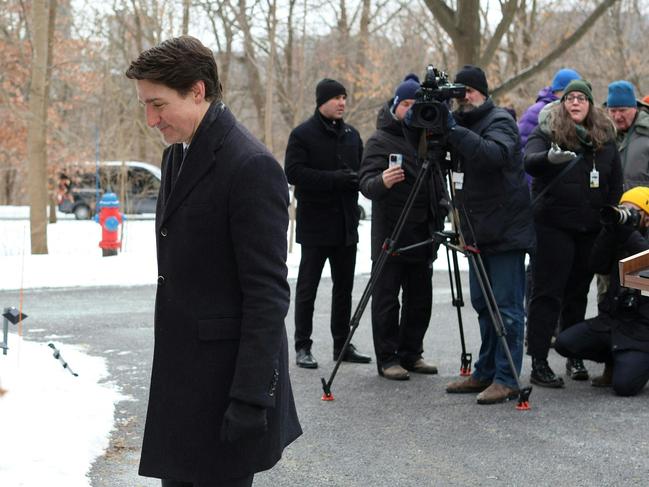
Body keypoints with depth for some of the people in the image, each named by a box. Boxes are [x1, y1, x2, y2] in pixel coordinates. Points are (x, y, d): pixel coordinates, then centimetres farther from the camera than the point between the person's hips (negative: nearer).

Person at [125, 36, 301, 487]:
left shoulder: (252, 167, -17)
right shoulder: (177, 155, 11)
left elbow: (268, 294, -19)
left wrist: (251, 397, -20)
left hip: (227, 377, -8)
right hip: (179, 376, 8)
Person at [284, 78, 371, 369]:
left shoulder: (351, 135, 14)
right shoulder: (303, 134, -6)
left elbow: (363, 169, 20)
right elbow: (293, 172, -15)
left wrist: (358, 179, -5)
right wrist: (334, 179, -23)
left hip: (346, 224, 6)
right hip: (315, 224, -6)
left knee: (344, 286, 11)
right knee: (307, 287, 0)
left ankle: (342, 344, 20)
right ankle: (302, 347, 6)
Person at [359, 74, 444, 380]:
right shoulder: (380, 140, -4)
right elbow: (366, 183, -15)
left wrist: (438, 224, 13)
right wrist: (382, 182, -37)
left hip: (422, 236, 6)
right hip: (390, 235, -6)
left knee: (420, 298, 10)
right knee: (387, 300, -3)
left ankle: (411, 354, 20)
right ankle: (387, 359, 3)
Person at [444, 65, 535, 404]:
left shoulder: (500, 121, -9)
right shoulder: (461, 122, 14)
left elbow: (496, 154, -29)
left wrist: (454, 131, -33)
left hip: (505, 232, -8)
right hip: (479, 232, 8)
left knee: (506, 307, -6)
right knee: (483, 305, 14)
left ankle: (506, 379, -2)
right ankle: (485, 373, 22)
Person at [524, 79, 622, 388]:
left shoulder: (605, 136, 10)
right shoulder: (547, 131, -2)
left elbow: (616, 180, 15)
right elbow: (529, 162, -21)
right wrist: (550, 157, -43)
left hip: (591, 228, 5)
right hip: (553, 226, -4)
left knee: (578, 293, 13)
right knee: (547, 293, -4)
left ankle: (575, 357, 23)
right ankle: (538, 364, -3)